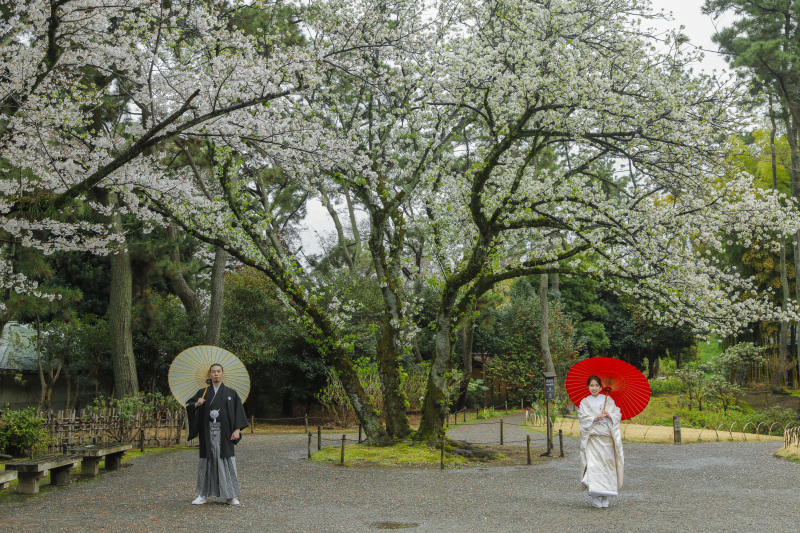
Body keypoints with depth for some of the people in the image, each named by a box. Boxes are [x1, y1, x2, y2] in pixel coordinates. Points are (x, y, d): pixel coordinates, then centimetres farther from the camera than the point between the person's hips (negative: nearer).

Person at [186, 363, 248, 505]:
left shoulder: (230, 393, 7)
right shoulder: (203, 392, 11)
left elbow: (238, 411, 4)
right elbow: (188, 405, 10)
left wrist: (237, 429, -6)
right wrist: (197, 404, -11)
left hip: (224, 432, -1)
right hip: (208, 432, 2)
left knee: (226, 460, -4)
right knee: (207, 460, 3)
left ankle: (231, 495, 1)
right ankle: (204, 494, 12)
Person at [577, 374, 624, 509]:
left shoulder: (608, 400, 12)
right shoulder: (584, 402, 8)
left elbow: (618, 415, 8)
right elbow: (582, 418, -3)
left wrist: (609, 415, -11)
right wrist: (596, 418, -15)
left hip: (607, 438, 2)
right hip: (592, 438, -2)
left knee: (607, 465, -1)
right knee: (593, 465, -14)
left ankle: (605, 498, 8)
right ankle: (595, 498, -11)